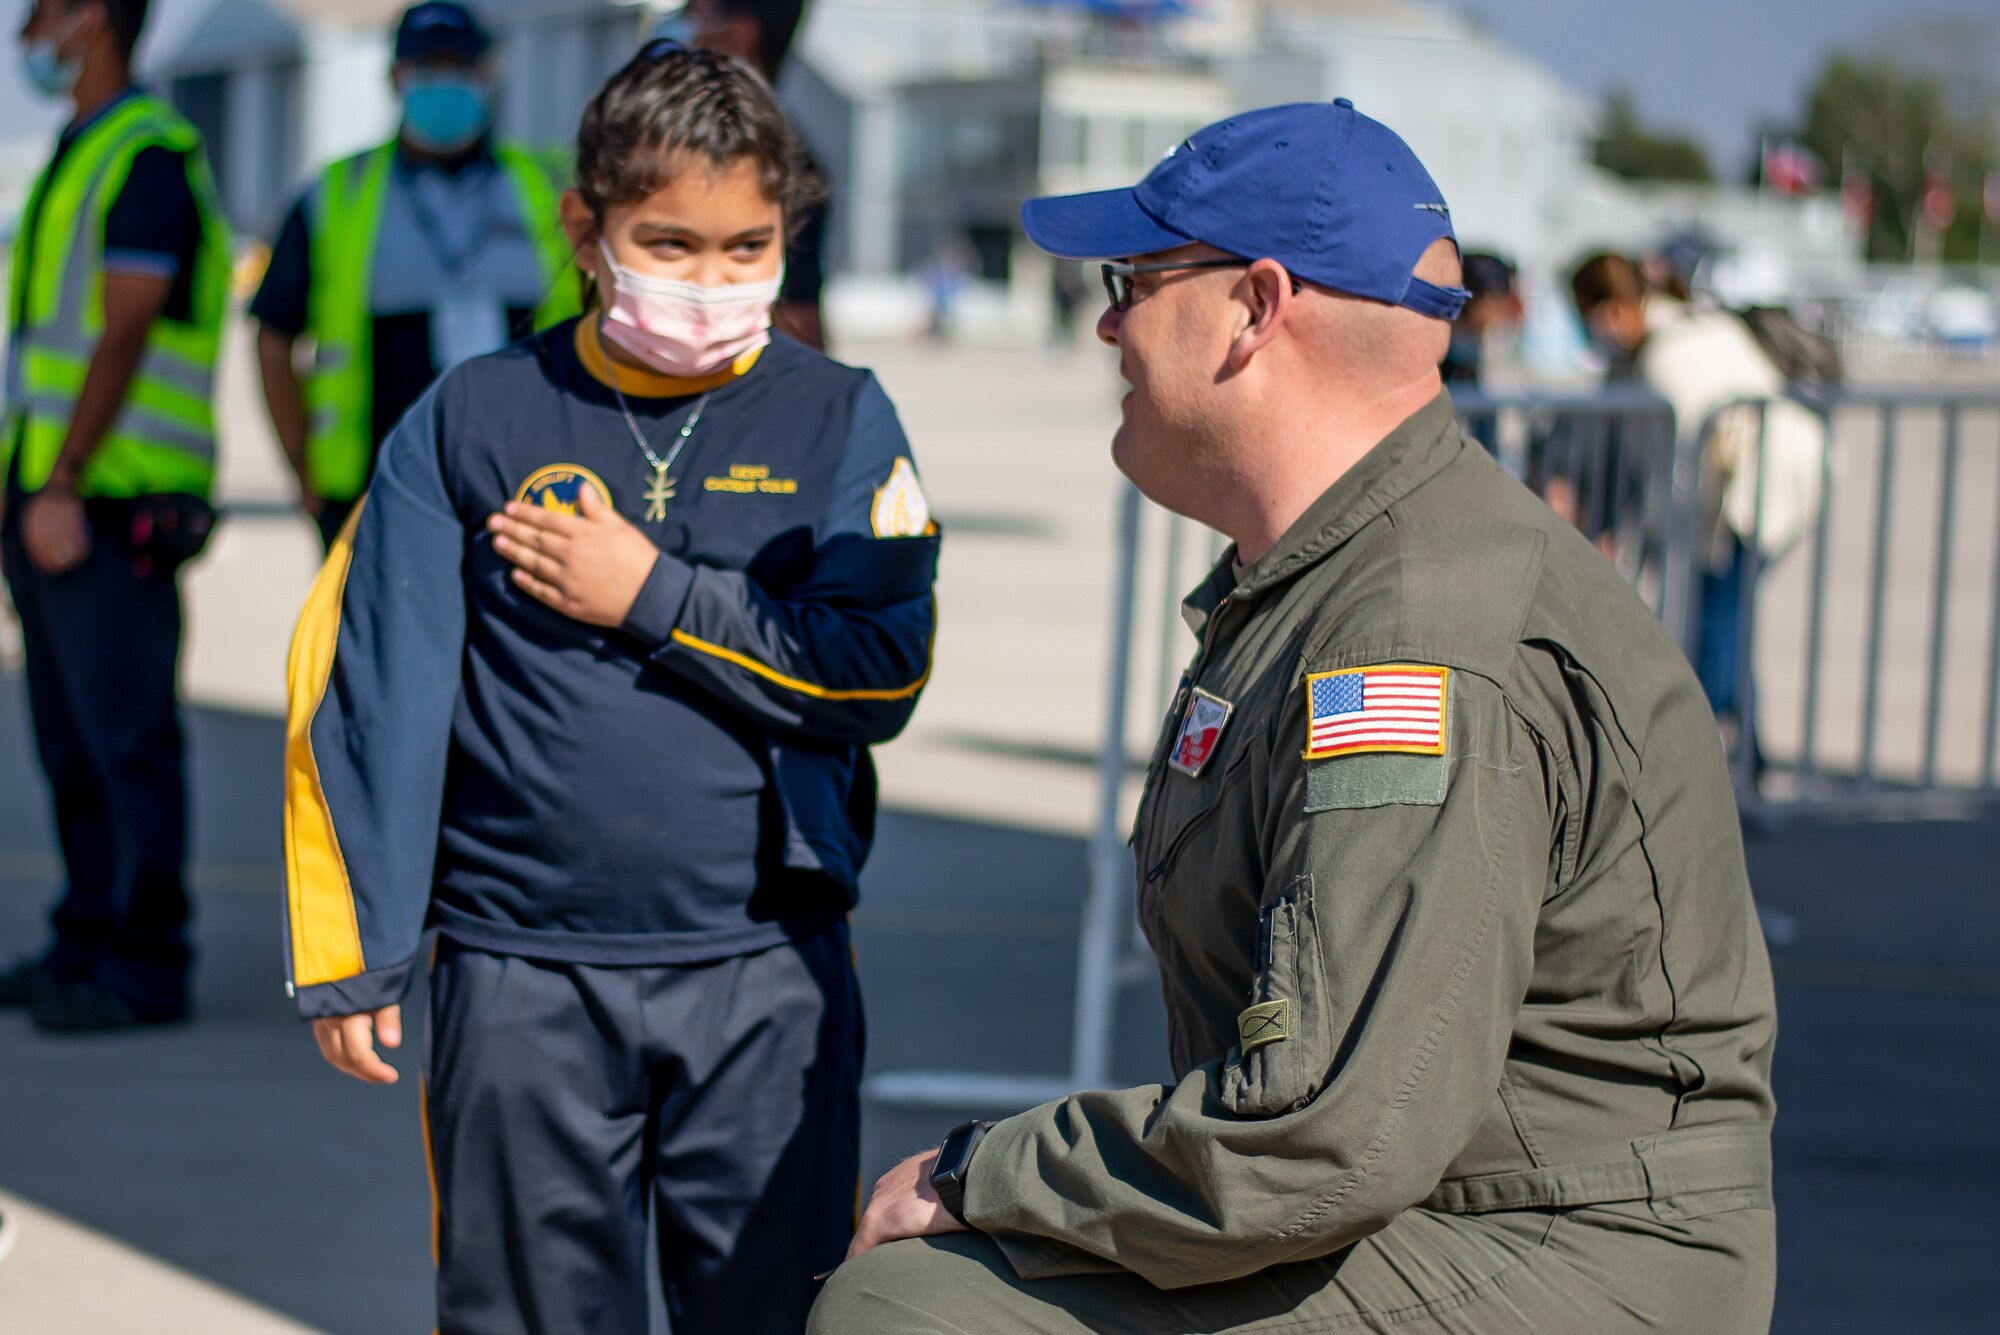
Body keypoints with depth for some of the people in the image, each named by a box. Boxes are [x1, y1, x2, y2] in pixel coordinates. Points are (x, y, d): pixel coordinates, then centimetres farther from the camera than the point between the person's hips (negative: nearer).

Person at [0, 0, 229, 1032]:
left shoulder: (149, 155, -10)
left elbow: (124, 333, -18)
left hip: (111, 505, -10)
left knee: (128, 738, -8)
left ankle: (149, 966, -5)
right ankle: (90, 943, 17)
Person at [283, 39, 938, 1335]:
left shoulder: (839, 421, 3)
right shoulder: (473, 420, 3)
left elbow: (881, 673, -8)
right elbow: (365, 695, 3)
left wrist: (654, 598, -11)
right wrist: (353, 954, 2)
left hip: (765, 975, 0)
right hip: (523, 976, 0)